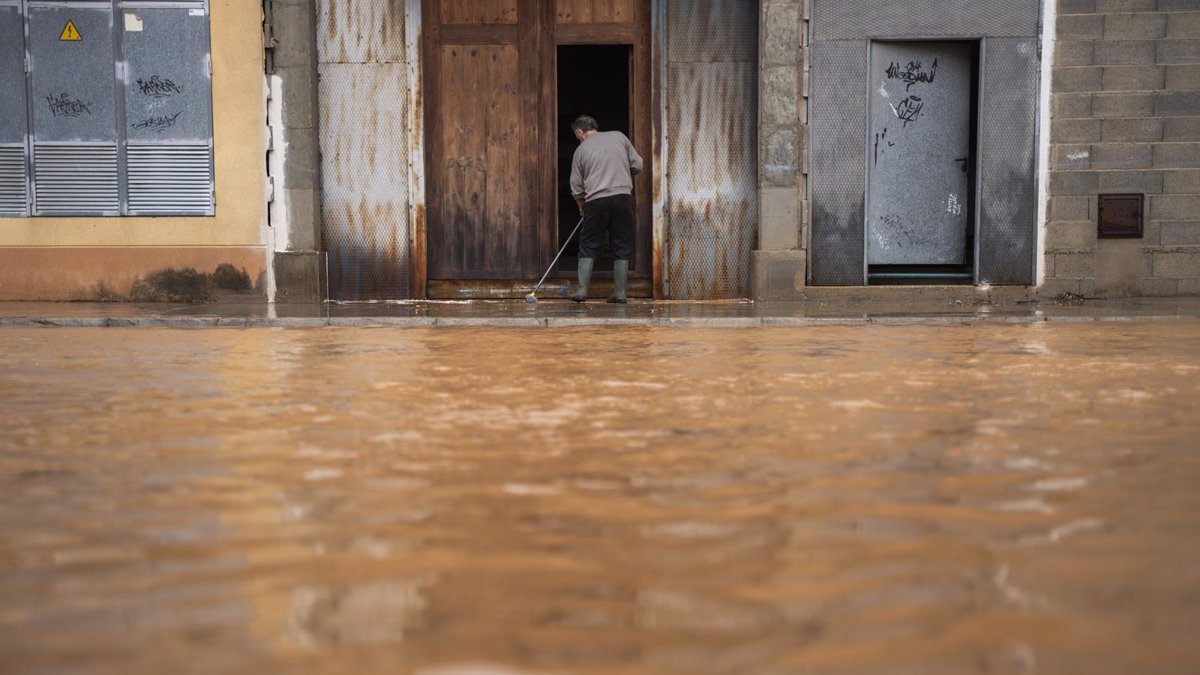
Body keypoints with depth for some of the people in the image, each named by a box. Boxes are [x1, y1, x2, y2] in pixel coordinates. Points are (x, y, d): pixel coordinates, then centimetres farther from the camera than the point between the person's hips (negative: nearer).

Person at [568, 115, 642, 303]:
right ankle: (620, 293, 7)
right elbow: (637, 165, 11)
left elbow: (576, 188, 12)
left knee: (588, 247, 9)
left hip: (596, 200, -1)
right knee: (621, 247, 7)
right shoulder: (619, 137, 11)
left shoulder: (581, 150, 9)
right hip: (623, 196, 1)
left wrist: (582, 208, 29)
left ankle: (582, 290, 5)